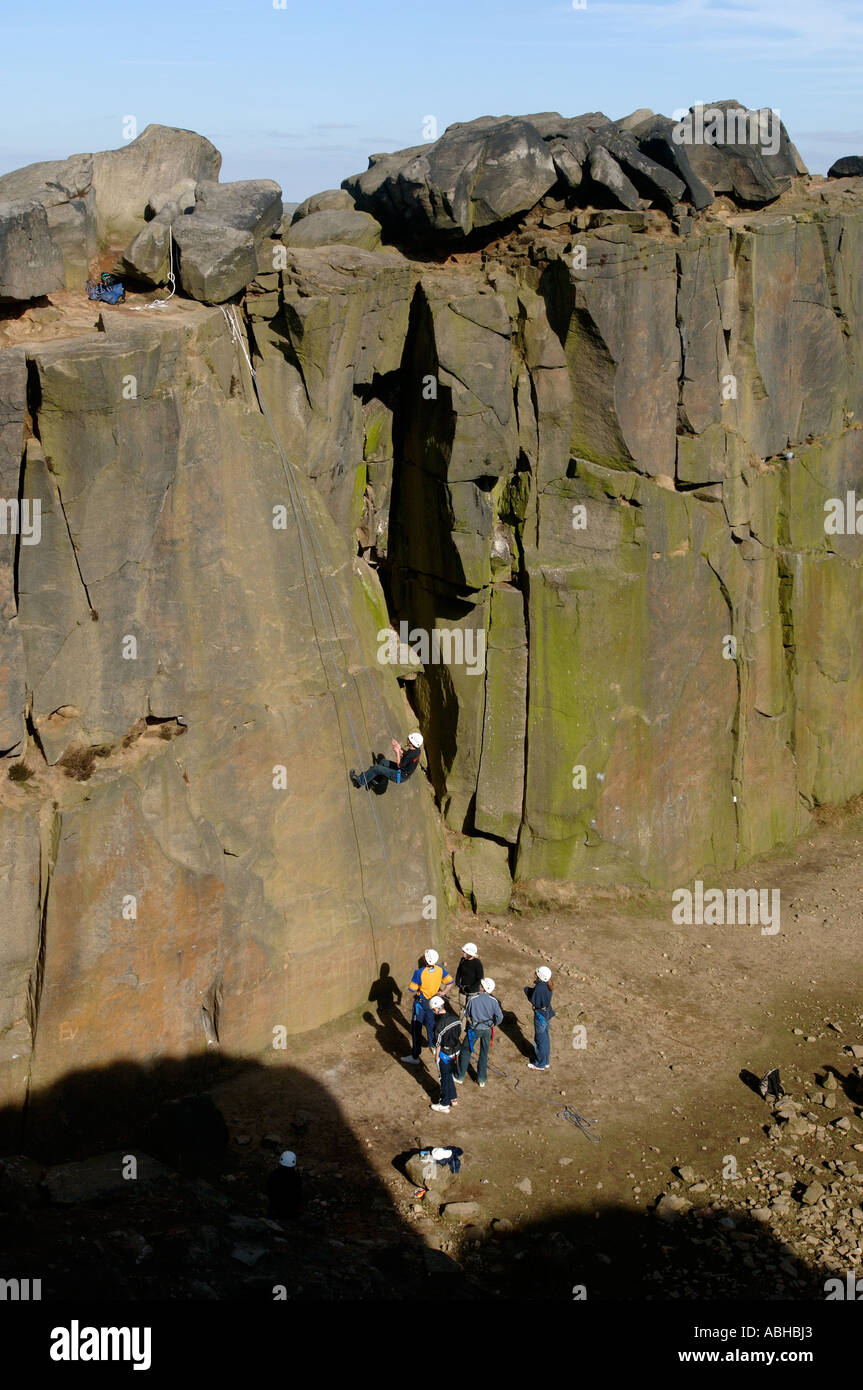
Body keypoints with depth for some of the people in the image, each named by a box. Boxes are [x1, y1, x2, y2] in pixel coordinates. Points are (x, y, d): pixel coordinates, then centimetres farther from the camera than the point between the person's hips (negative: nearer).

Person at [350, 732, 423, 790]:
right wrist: (400, 747, 1)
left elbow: (399, 765, -21)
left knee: (377, 768, -6)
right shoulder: (417, 750, -7)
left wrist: (397, 752, -15)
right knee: (383, 761, 18)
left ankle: (360, 781, 11)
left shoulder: (410, 755, -35)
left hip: (400, 777, -9)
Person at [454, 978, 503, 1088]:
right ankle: (482, 1080, 23)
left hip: (474, 1029, -2)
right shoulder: (493, 1001, -13)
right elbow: (500, 1017, -11)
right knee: (484, 1054, 17)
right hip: (487, 1030, 2)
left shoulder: (473, 999, -16)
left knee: (465, 1051, 15)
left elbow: (467, 1014, -3)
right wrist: (494, 1025, 8)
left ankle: (459, 1077, 23)